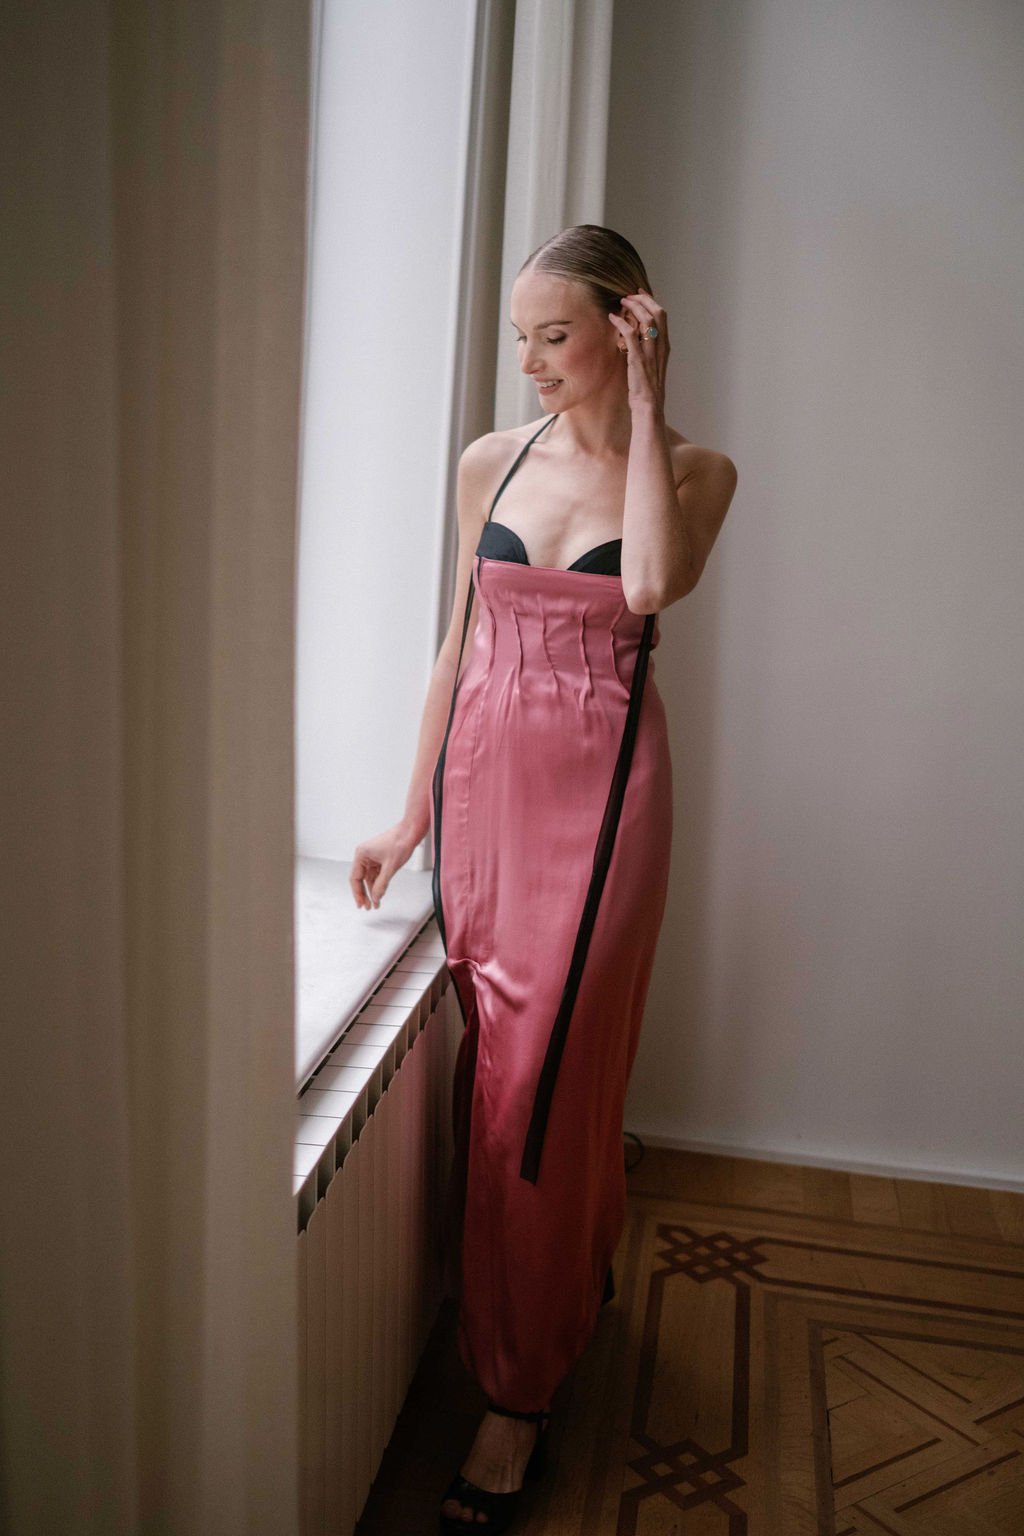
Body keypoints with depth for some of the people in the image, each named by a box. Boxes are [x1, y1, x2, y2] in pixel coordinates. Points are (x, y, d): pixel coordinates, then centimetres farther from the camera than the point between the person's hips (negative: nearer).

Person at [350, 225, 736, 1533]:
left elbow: (652, 585, -23)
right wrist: (412, 813, 10)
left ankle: (519, 1391, 15)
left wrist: (644, 406, -14)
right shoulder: (489, 462, 8)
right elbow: (458, 644, 11)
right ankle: (566, 1284, 38)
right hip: (482, 775, 4)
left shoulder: (694, 468, -1)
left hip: (598, 788, -4)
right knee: (488, 1067, 12)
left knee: (544, 1080, -2)